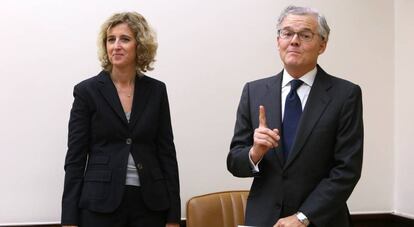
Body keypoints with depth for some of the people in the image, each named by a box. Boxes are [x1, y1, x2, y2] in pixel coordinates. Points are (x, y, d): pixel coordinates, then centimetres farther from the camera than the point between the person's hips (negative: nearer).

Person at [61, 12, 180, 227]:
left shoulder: (156, 90, 5)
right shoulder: (87, 90, -1)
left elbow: (166, 153, 6)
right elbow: (75, 158, -2)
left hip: (150, 203, 2)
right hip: (100, 203, -2)